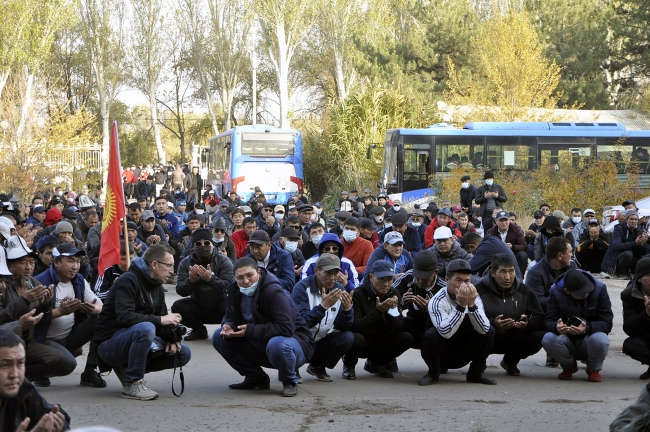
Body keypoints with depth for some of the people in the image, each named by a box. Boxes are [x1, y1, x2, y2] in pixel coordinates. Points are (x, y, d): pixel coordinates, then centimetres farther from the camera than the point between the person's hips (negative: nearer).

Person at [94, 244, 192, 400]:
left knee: (184, 354, -1)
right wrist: (159, 320, -26)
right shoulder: (128, 281, -16)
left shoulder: (157, 288, 12)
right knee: (146, 328, -38)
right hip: (110, 343, -9)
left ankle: (127, 368, 5)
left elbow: (163, 320, 14)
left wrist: (171, 340, -7)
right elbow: (124, 317, -29)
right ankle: (132, 384, -23)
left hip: (135, 339, 9)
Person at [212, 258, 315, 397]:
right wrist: (227, 326, -18)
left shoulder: (274, 292, -25)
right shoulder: (235, 292, -2)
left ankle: (290, 382, -9)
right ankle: (256, 377, 6)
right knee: (219, 337, -5)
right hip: (260, 346, 7)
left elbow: (286, 328, -32)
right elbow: (230, 317, 8)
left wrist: (250, 330, -31)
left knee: (277, 344, -42)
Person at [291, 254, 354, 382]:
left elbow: (343, 327, -6)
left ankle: (318, 366, 7)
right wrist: (323, 306, -38)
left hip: (322, 342, 5)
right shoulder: (302, 288, -16)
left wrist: (347, 309, -26)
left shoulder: (339, 290, -2)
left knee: (347, 337, -20)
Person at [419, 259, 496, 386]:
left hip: (463, 355, 4)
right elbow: (445, 332, -36)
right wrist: (461, 306, -38)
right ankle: (433, 373, -6)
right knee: (432, 334, -32)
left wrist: (472, 305, -32)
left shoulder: (475, 298, -7)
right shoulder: (437, 301, -21)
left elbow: (483, 329, -21)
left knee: (489, 331, -15)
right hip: (441, 356, -4)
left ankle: (475, 373, 3)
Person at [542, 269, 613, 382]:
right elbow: (548, 321, -14)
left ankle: (594, 369, 0)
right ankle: (569, 367, 3)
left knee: (600, 339, -36)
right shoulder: (556, 291, -11)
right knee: (548, 339, -31)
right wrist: (556, 327, -40)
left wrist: (587, 328, -38)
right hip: (567, 341, 1)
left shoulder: (599, 289, -14)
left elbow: (607, 322, -18)